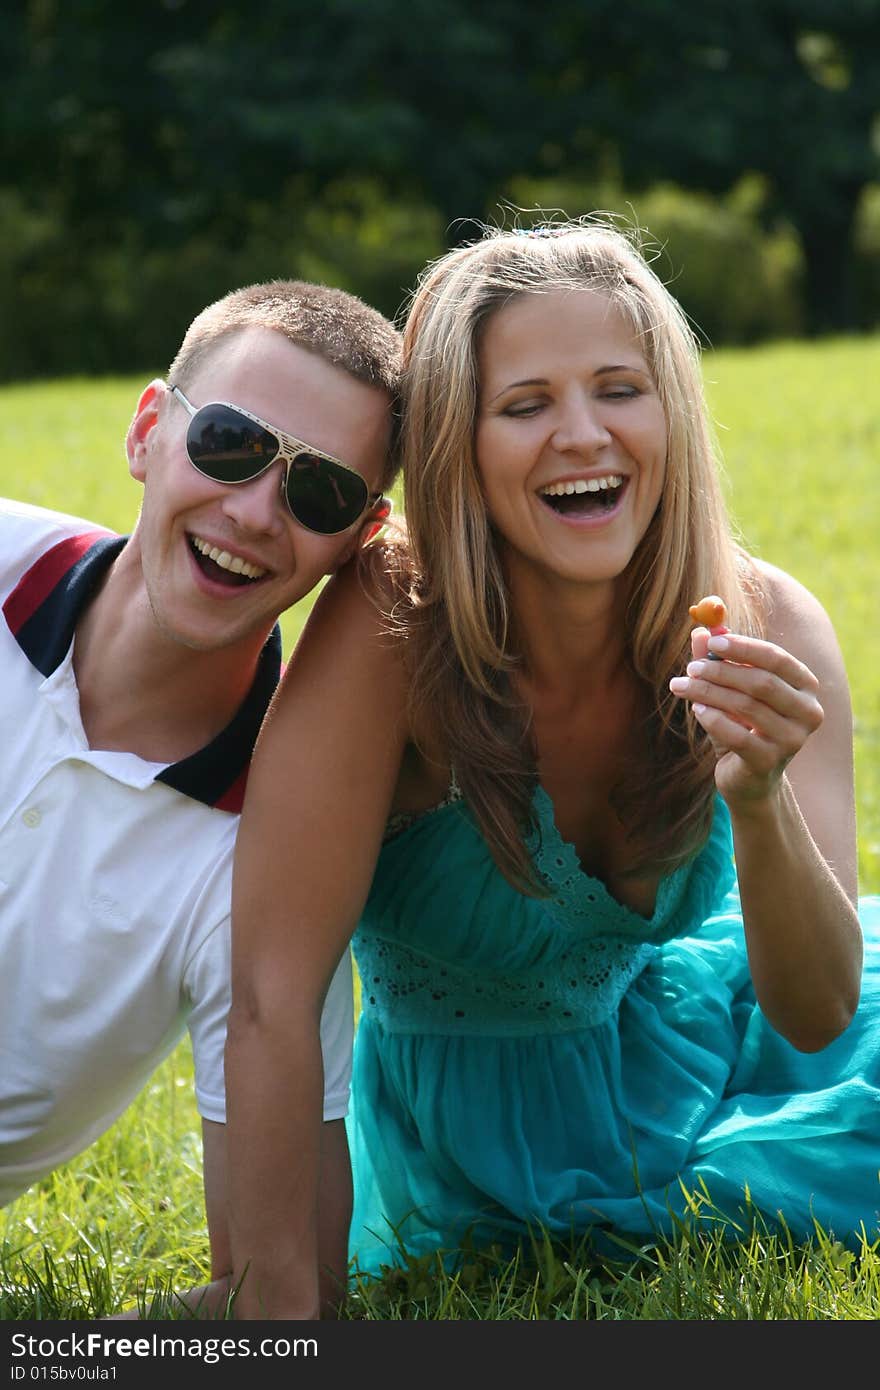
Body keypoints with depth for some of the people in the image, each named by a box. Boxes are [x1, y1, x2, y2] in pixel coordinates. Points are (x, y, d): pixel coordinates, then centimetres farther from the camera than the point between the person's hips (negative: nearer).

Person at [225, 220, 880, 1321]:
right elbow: (273, 998, -31)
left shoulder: (766, 627, -21)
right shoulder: (387, 632, -30)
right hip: (471, 1124, -3)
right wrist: (280, 1314, -35)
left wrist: (760, 803, -44)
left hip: (676, 1020, 3)